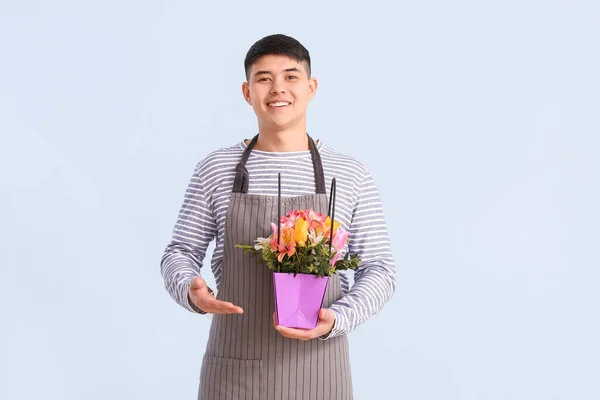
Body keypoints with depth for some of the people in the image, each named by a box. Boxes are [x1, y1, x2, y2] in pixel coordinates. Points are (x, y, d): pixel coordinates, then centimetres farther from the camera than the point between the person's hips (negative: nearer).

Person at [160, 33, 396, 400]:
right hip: (235, 370, 0)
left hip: (318, 370, 0)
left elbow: (379, 269, 2)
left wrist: (337, 319, -15)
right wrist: (192, 292, -14)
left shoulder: (350, 175, 1)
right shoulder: (216, 170, 3)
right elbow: (180, 254, 8)